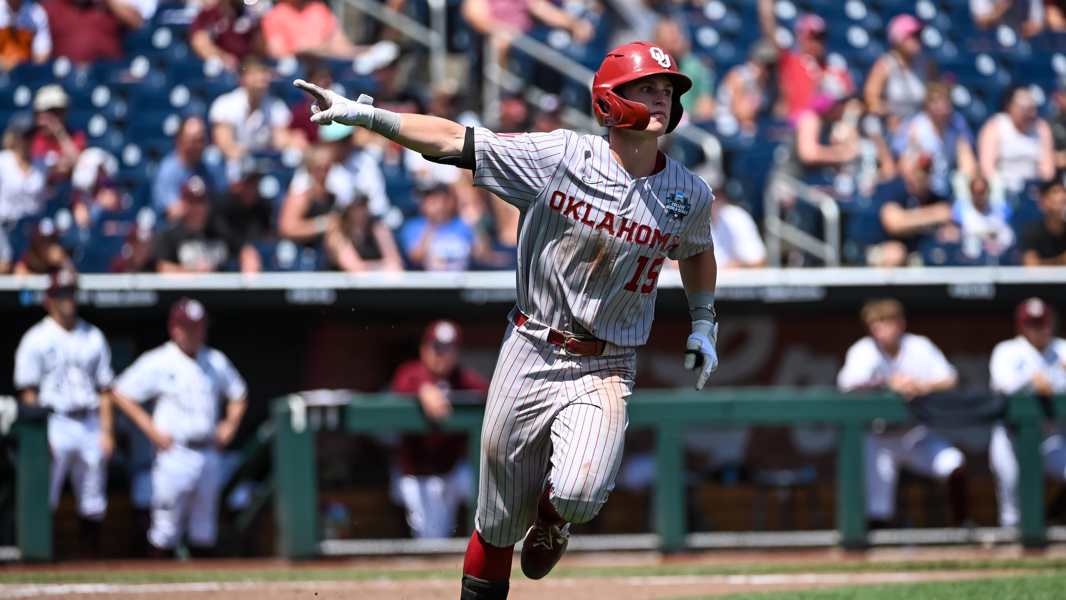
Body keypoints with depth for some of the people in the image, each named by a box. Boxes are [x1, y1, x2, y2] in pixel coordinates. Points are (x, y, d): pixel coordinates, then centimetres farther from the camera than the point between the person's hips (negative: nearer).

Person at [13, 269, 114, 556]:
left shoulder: (93, 337, 13)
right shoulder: (36, 339, 0)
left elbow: (104, 389, 13)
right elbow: (27, 390, -4)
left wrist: (107, 431, 4)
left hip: (91, 425, 4)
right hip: (54, 425, -4)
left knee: (93, 505, 7)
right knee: (43, 501, -9)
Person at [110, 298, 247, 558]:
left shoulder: (216, 361, 10)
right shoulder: (158, 363, -5)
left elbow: (238, 394, 24)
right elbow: (121, 393, -5)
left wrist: (230, 425, 7)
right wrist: (151, 429, -11)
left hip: (209, 454, 5)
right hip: (175, 454, -5)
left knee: (204, 528, 10)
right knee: (167, 526, -3)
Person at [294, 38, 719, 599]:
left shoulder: (690, 194, -2)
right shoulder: (558, 156, -11)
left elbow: (698, 253, 21)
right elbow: (454, 140, -12)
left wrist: (704, 325, 12)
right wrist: (364, 114, -19)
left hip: (604, 369, 1)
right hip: (530, 356, 0)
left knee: (577, 495, -23)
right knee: (498, 522, 5)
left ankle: (550, 522, 13)